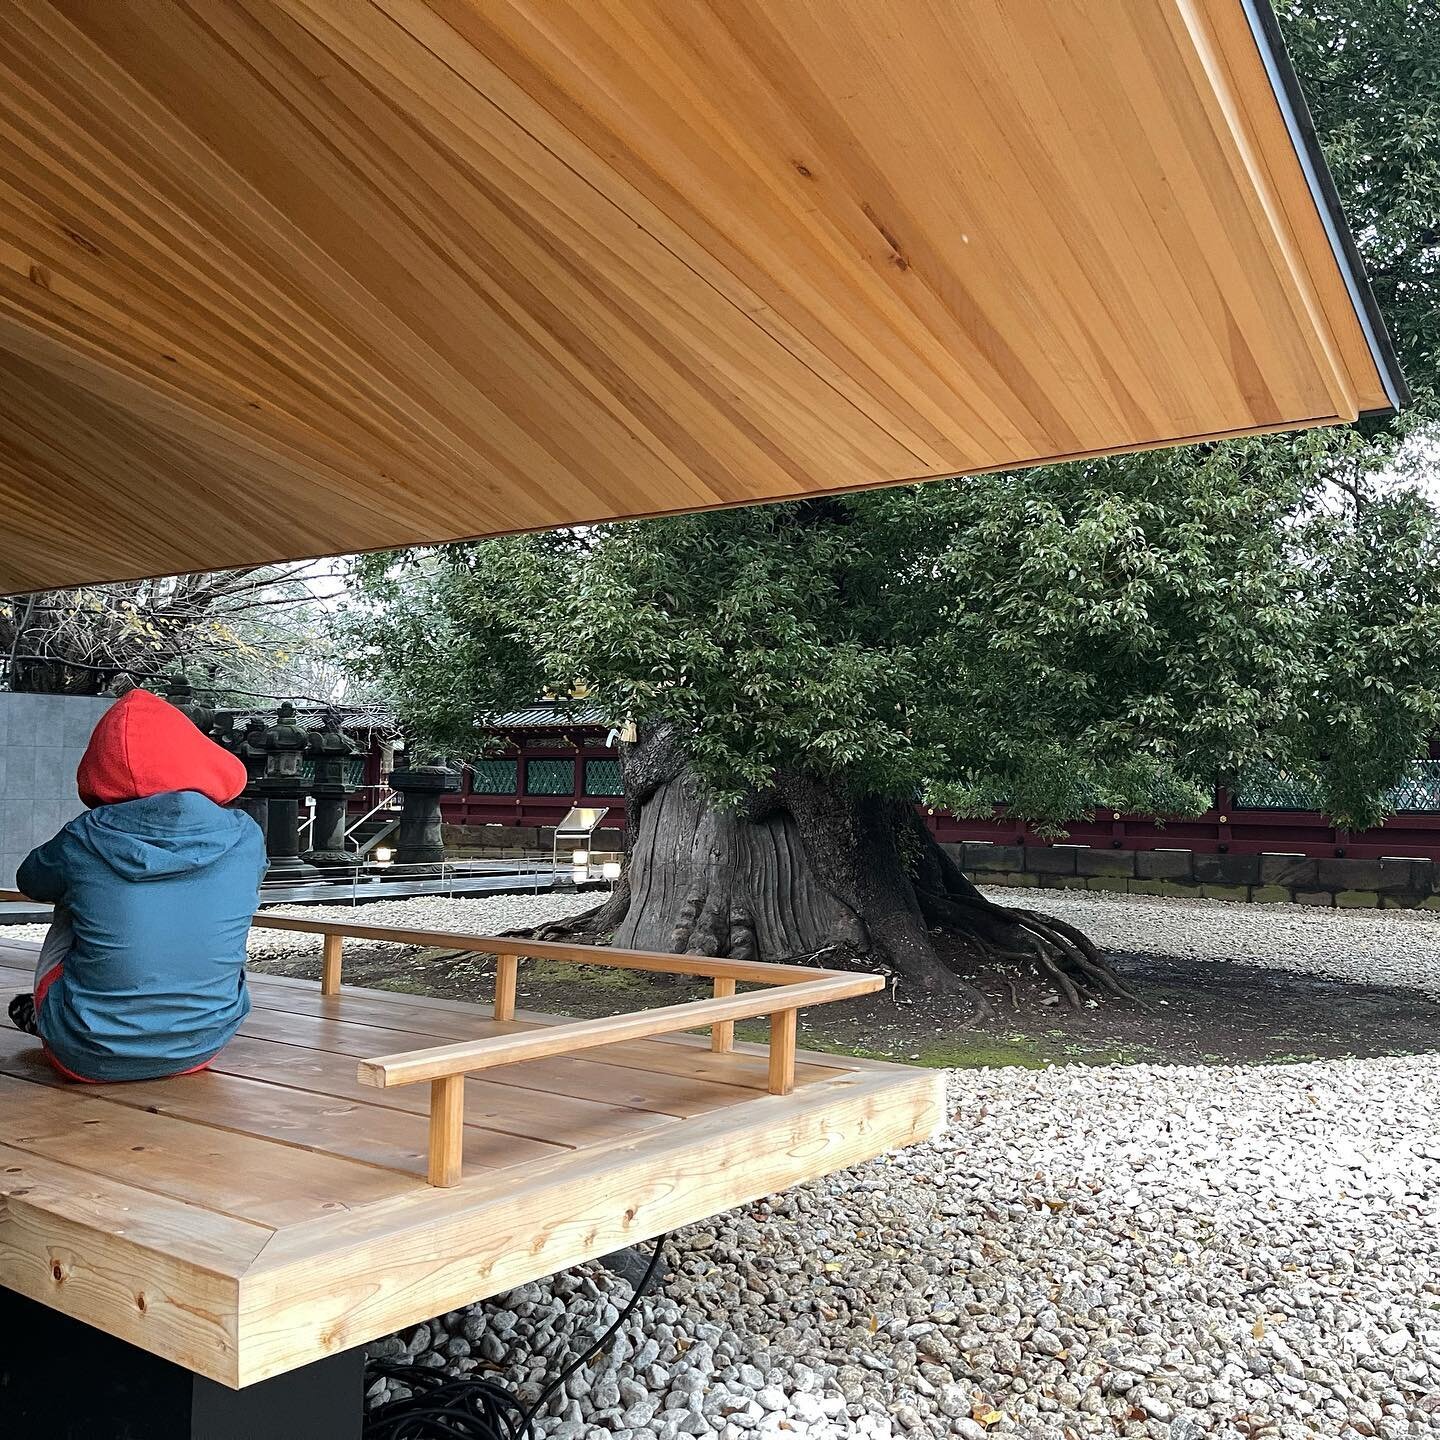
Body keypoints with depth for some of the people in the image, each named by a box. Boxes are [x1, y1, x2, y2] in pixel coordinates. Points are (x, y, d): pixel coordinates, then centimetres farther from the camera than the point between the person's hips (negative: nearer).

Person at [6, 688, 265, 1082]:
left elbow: (30, 880, 8)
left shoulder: (82, 842, -15)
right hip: (199, 1049, 2)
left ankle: (44, 1019, 44)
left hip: (88, 1059, -1)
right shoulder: (244, 838, -12)